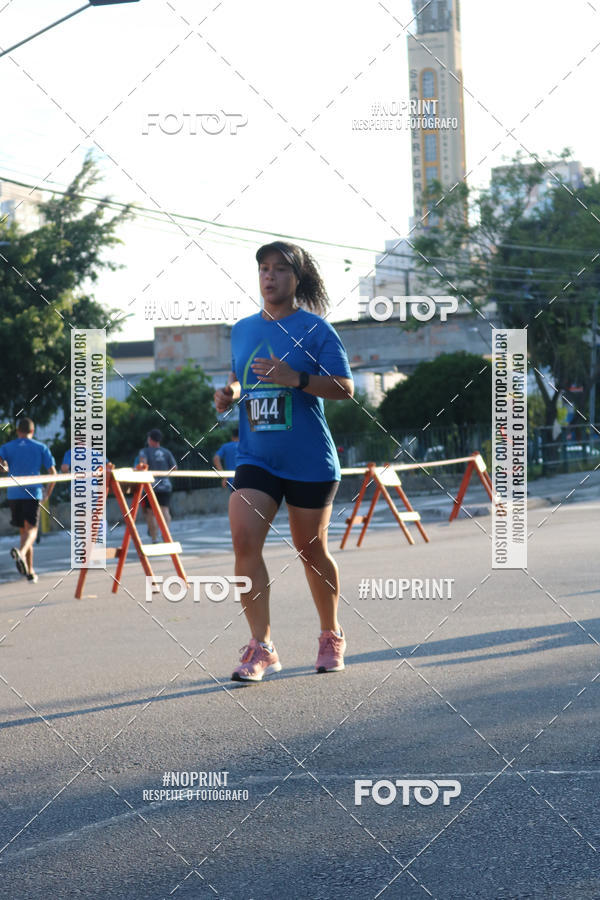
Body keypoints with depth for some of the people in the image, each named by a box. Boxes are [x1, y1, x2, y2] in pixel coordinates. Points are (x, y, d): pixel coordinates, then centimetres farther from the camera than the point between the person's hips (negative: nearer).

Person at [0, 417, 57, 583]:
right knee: (31, 529, -11)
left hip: (14, 494, 2)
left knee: (24, 531, 13)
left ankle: (30, 571, 17)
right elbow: (53, 473, 4)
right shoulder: (41, 448, 9)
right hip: (33, 493, -2)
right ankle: (21, 552, -44)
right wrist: (47, 493, 17)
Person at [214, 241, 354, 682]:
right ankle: (262, 647, -10)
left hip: (310, 462, -4)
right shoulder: (242, 330, 11)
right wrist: (230, 393, 2)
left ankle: (332, 637, 28)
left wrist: (295, 378, -24)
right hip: (256, 458, 4)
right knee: (245, 541, -14)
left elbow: (344, 387, -11)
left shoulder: (315, 329, -6)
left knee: (311, 549, 7)